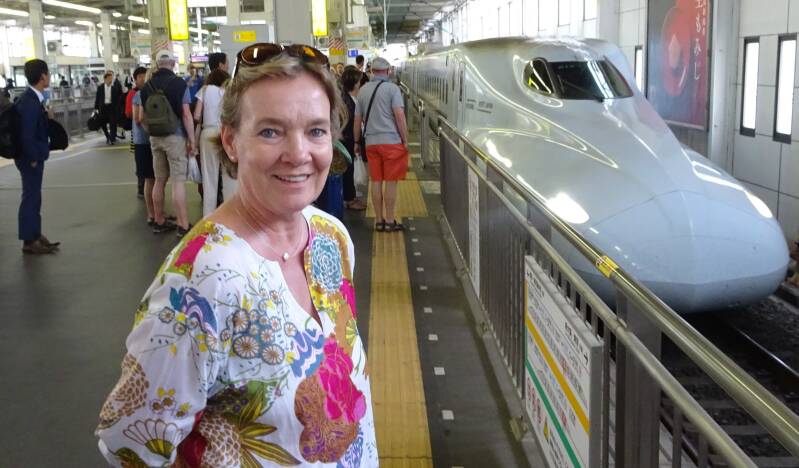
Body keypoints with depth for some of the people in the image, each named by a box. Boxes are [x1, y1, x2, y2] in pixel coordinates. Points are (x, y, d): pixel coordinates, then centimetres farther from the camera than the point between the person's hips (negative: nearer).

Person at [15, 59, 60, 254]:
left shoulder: (31, 98, 7)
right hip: (30, 159, -9)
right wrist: (33, 159, -17)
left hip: (33, 157, 9)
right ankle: (29, 241, 10)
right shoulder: (30, 102, -23)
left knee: (33, 197, 17)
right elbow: (26, 135, -24)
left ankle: (35, 235, 28)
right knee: (30, 198, 0)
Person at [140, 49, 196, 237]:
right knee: (178, 181, -4)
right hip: (175, 137, -5)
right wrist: (192, 139, -8)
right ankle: (183, 225, -3)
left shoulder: (146, 87, 6)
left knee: (159, 181, 14)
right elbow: (186, 114, -13)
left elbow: (143, 117, 11)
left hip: (155, 138, 5)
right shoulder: (179, 83, -9)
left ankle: (159, 221, 23)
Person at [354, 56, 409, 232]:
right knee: (391, 182, 1)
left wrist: (357, 142, 22)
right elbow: (399, 115, -12)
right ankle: (390, 221, 5)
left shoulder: (363, 90, 10)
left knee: (376, 181, 9)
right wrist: (405, 140, -6)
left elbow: (357, 119, 13)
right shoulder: (392, 88, -5)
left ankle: (379, 220, 13)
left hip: (371, 142, 5)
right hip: (392, 141, -5)